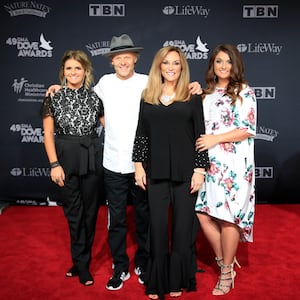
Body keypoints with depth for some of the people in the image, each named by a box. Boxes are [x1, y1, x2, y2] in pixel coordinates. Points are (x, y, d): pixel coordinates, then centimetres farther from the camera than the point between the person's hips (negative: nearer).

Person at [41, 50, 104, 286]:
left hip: (92, 158, 1)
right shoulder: (53, 97, 0)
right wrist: (54, 164, -8)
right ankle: (82, 264, 24)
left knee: (90, 211, 8)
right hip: (65, 158, -1)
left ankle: (81, 262, 26)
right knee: (73, 212, 7)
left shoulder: (94, 97, 4)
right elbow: (48, 133, -1)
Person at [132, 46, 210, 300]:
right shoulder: (148, 97, 8)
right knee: (157, 226, 5)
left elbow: (199, 135, 0)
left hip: (185, 171, -1)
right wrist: (139, 165, 3)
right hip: (156, 172, 2)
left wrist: (199, 169, -6)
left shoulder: (192, 97, 3)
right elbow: (141, 134, 9)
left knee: (183, 226, 6)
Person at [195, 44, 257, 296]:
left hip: (233, 164, -5)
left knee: (228, 216, -1)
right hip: (208, 163, 5)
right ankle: (225, 261, 23)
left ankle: (227, 273, 17)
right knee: (204, 214, 2)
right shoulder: (207, 93, 15)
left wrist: (216, 139, -14)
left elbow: (248, 130, -8)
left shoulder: (243, 92, 0)